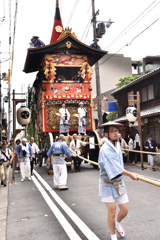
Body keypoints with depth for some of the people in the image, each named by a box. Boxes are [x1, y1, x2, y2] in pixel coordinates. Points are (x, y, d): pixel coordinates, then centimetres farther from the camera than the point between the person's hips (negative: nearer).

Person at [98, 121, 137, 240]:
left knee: (125, 209, 9)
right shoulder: (105, 150, -22)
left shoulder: (117, 146, 3)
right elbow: (115, 168, -24)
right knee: (112, 212, 1)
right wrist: (131, 175, -15)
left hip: (119, 183, 6)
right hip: (108, 184, -6)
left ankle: (117, 223, 42)